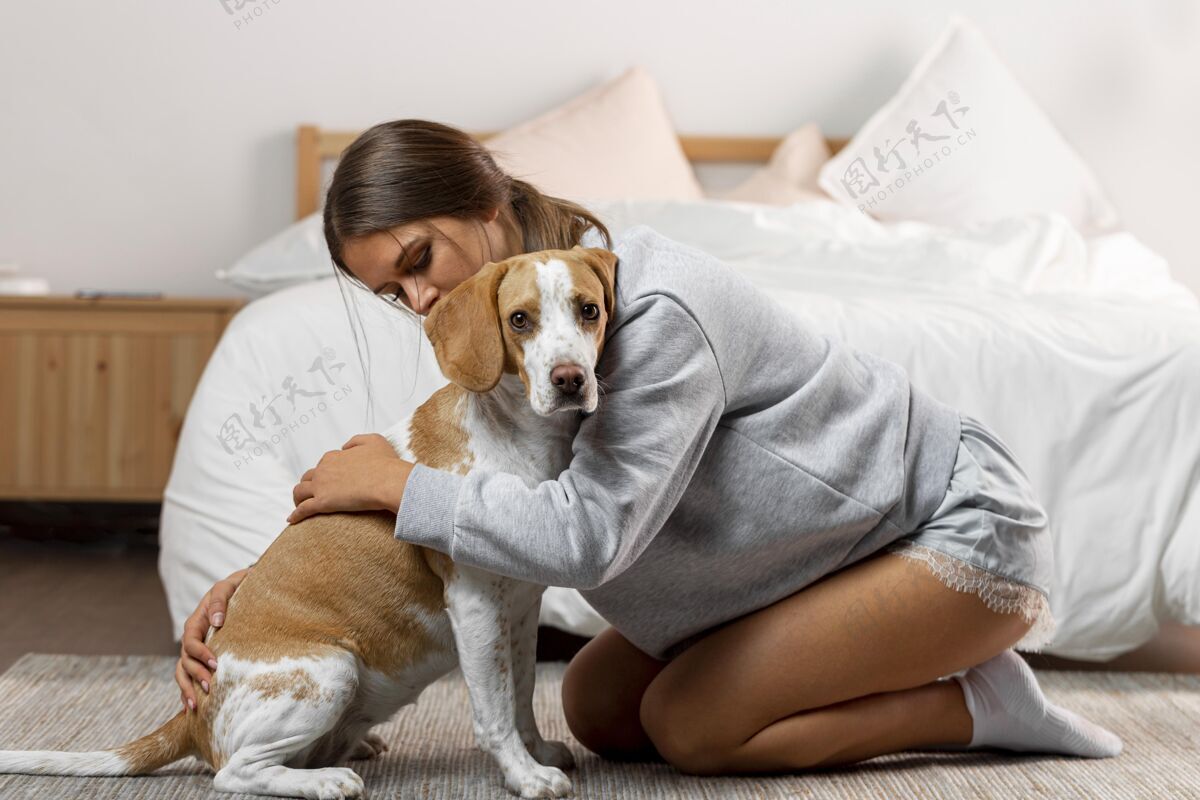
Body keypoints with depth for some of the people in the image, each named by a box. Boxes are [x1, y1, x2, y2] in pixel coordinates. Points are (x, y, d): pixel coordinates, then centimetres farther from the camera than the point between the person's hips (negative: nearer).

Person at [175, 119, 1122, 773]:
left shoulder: (658, 307, -31)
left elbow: (589, 534, -37)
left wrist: (400, 485, -26)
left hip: (964, 526, -9)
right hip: (849, 533, 9)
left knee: (688, 723, -19)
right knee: (597, 706, 4)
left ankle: (981, 703, -5)